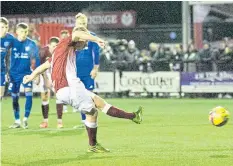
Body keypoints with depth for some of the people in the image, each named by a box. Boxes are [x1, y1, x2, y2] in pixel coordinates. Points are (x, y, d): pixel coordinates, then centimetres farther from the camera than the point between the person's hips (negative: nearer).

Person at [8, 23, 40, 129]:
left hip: (27, 73, -1)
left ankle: (25, 119, -6)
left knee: (29, 94, -16)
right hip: (14, 74, 1)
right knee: (14, 98, 6)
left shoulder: (31, 44, -4)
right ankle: (17, 121, 17)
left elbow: (36, 60, 1)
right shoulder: (12, 43, -3)